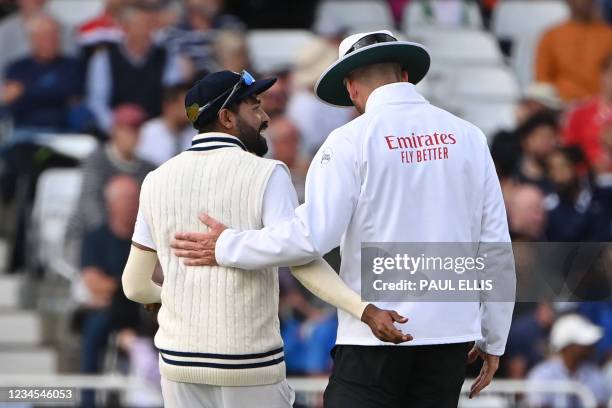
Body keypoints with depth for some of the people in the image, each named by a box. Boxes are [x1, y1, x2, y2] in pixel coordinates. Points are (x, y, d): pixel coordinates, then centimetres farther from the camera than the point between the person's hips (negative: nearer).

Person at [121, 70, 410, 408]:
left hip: (183, 360, 4)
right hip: (249, 365, -4)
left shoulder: (158, 182, 4)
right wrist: (366, 311, -31)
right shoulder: (265, 176, -10)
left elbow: (135, 284, 10)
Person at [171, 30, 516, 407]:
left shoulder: (353, 140, -5)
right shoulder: (467, 137, 6)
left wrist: (227, 247, 0)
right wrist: (494, 340, 15)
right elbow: (497, 245, 6)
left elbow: (311, 236, -14)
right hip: (450, 333, 4)